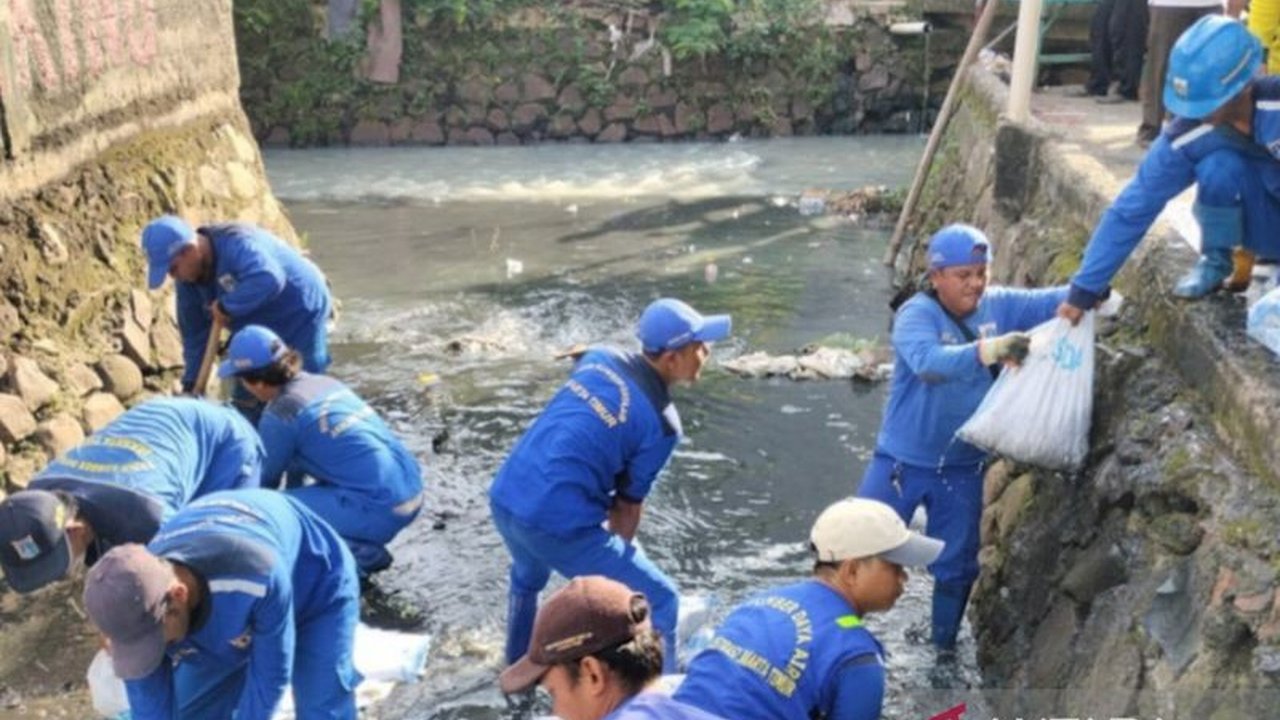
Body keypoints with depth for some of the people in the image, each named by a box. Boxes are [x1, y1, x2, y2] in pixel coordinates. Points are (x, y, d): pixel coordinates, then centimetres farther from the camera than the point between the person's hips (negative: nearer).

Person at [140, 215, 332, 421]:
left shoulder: (236, 245, -32)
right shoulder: (188, 274, -7)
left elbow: (269, 280, -53)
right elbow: (194, 331, 0)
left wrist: (226, 306, -40)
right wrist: (191, 384, -2)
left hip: (302, 320, -8)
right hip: (262, 332, 8)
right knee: (247, 403, 10)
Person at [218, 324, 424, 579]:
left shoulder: (280, 415, -10)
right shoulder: (325, 383, 13)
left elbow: (266, 478, 5)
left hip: (380, 510, -9)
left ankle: (360, 555, -2)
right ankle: (367, 549, 19)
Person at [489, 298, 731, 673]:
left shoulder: (598, 357, 8)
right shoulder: (661, 424, -8)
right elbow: (628, 506, 2)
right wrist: (622, 556, 22)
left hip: (505, 499, 8)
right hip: (557, 524, -8)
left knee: (527, 578, 39)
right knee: (660, 601, 6)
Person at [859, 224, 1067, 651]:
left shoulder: (998, 306, -3)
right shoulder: (916, 314, -20)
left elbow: (1054, 301, -4)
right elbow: (929, 361, -38)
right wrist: (988, 349, -53)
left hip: (963, 468, 5)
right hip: (903, 461, -5)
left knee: (957, 567, 17)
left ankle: (943, 648, 39)